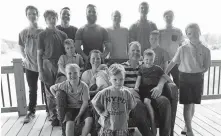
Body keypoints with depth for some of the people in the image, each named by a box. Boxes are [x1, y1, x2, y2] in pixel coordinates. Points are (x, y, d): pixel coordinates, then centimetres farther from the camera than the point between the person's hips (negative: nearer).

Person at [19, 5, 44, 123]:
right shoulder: (23, 33, 3)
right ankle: (31, 112, 28)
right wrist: (26, 58, 2)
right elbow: (21, 48, 15)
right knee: (32, 90, 13)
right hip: (30, 66, 2)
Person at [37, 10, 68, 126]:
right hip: (48, 65, -2)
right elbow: (39, 54, 2)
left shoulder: (62, 34, 10)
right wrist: (40, 71, -4)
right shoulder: (42, 35, 4)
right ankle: (53, 116, 15)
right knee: (50, 93, 2)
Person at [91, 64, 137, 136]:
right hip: (107, 125, -1)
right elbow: (95, 103, 3)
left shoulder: (126, 93, -6)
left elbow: (131, 106, 11)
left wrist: (126, 113, 1)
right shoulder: (105, 93, -11)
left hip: (122, 126, 2)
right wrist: (101, 112, -3)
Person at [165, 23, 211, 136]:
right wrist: (164, 74, 0)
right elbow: (173, 63, -2)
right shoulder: (183, 49, -9)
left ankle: (187, 125, 34)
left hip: (198, 78, 3)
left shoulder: (205, 50, -4)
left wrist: (198, 72, -5)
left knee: (193, 103, 13)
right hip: (185, 77, -2)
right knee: (187, 104, -3)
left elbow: (206, 67, 7)